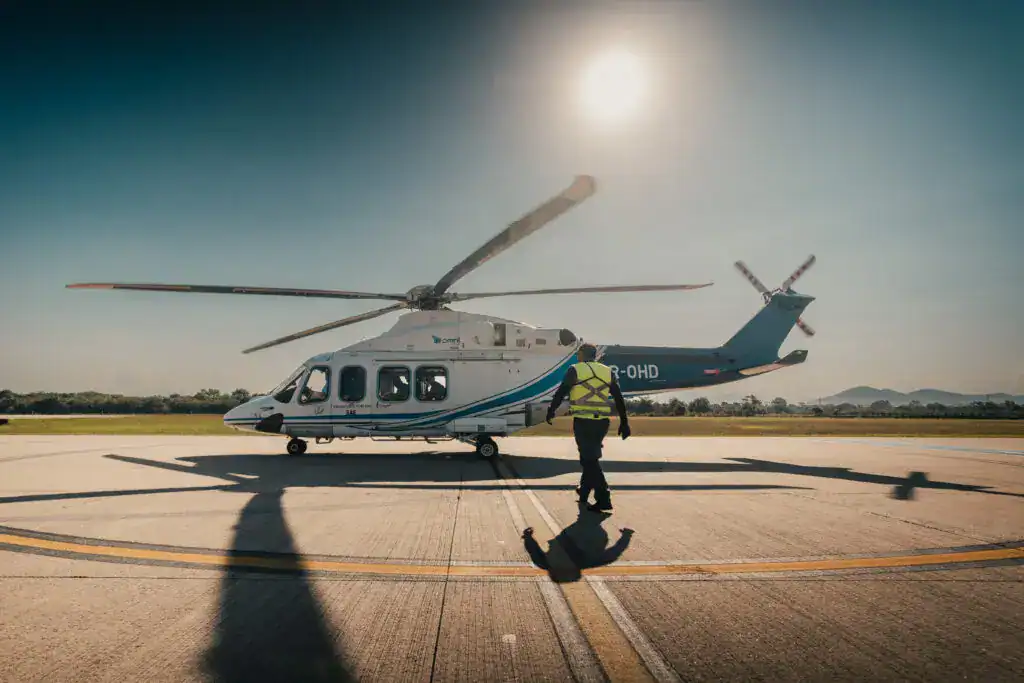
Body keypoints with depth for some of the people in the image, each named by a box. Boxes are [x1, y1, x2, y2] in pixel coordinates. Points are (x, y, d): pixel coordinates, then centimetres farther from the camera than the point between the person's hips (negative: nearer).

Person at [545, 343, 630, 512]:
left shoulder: (575, 370, -1)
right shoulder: (607, 371, 11)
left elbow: (560, 393, -1)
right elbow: (619, 399, 9)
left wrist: (550, 411, 12)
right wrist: (624, 422, 13)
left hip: (583, 421, -5)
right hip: (602, 422, 5)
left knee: (589, 459, -2)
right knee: (591, 457, 22)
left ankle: (603, 499, -10)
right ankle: (584, 491, 35)